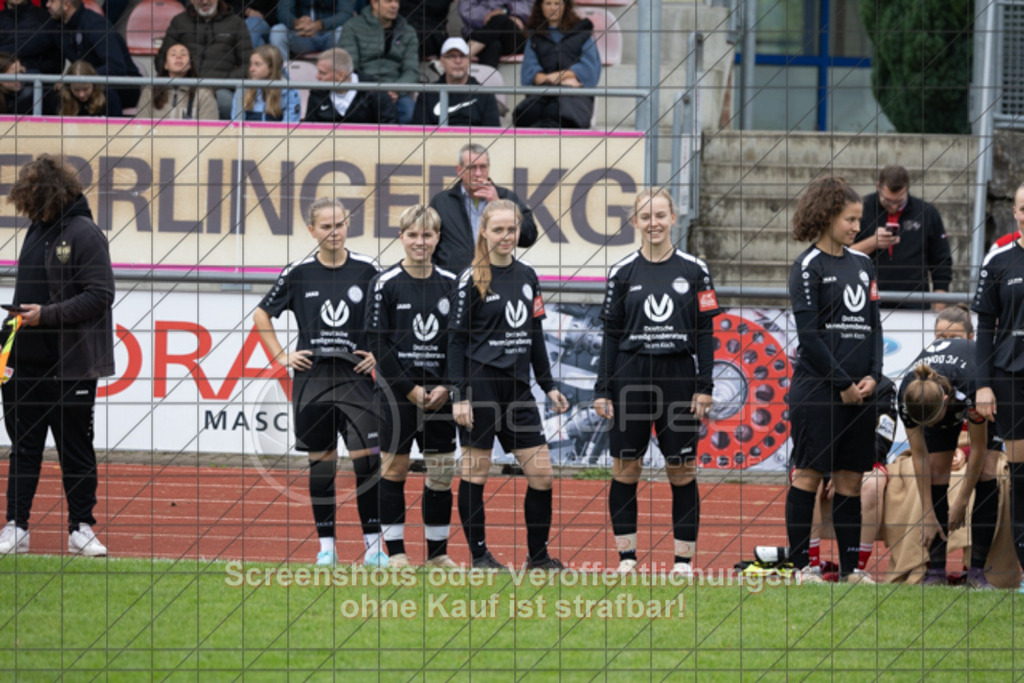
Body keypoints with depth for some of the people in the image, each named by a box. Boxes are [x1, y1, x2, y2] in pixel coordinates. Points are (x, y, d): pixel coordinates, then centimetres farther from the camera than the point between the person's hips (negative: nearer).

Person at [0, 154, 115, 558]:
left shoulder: (85, 234, -11)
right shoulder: (37, 230, 13)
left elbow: (101, 296, -16)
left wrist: (47, 315, -20)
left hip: (71, 365, -7)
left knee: (75, 449, 3)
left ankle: (81, 528, 11)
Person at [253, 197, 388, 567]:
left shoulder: (367, 270, 0)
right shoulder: (298, 273, 1)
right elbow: (262, 315, 13)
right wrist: (281, 356, 6)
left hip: (355, 375, -1)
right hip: (311, 377, 1)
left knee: (366, 459, -8)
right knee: (321, 463, 4)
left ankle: (374, 545, -3)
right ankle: (326, 546, 12)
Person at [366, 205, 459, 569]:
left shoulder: (451, 284, 6)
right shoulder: (386, 283, -3)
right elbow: (379, 344, -6)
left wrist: (445, 388, -5)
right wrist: (410, 389, -10)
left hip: (440, 397, 3)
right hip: (399, 392, -3)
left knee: (442, 471, 4)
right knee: (394, 468, -1)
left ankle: (438, 552, 12)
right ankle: (395, 552, 5)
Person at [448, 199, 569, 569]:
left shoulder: (527, 277, 12)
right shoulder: (472, 279, -5)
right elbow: (456, 339, -6)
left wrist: (548, 385, 16)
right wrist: (458, 395, -12)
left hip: (517, 386, 6)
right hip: (480, 383, -6)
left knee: (542, 473, 1)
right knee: (476, 470, 0)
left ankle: (538, 555, 11)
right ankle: (479, 555, 8)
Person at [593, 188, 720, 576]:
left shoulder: (694, 270, 3)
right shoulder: (623, 273, 4)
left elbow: (705, 333, 4)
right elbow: (611, 335, 5)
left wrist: (704, 387, -3)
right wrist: (602, 390, 0)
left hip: (679, 376, -1)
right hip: (630, 379, 1)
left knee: (683, 472, 1)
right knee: (625, 471, 1)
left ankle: (684, 560, 7)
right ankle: (626, 559, 8)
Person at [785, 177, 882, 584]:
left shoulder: (862, 265, 14)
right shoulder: (808, 268, -5)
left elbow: (873, 324, 15)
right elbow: (809, 334, -10)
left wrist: (872, 376, 0)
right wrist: (843, 384, -11)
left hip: (858, 390, 6)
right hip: (817, 384, -6)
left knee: (851, 475, 6)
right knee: (809, 473, -4)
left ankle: (850, 566, 9)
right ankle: (800, 564, -2)